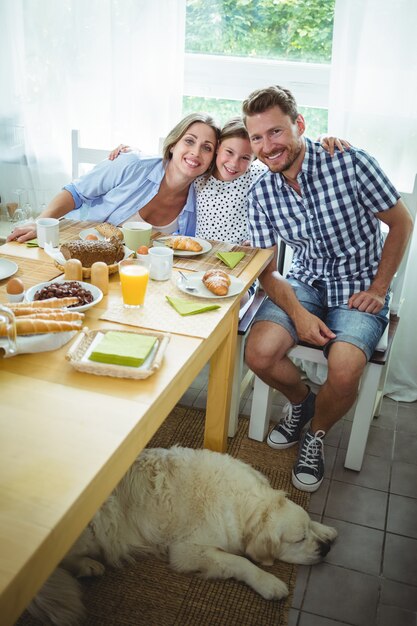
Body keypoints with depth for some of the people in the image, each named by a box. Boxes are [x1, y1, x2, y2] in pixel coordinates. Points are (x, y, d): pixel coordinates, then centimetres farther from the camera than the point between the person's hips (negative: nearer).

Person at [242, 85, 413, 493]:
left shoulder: (351, 164, -16)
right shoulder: (260, 194, -4)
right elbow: (266, 270, -1)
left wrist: (378, 289, -9)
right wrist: (298, 313, -19)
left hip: (359, 287, -3)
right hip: (304, 284, 3)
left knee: (344, 371, -29)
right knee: (259, 354, -22)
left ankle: (315, 435, 6)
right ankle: (300, 400, 14)